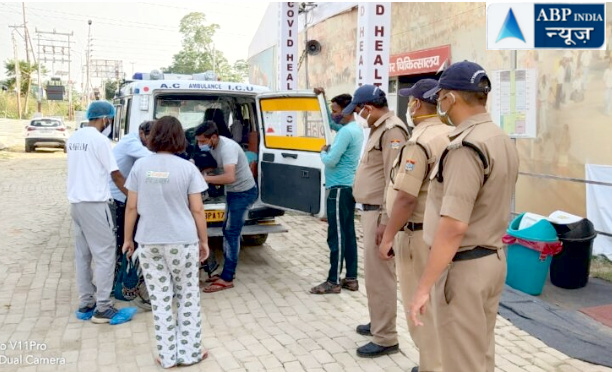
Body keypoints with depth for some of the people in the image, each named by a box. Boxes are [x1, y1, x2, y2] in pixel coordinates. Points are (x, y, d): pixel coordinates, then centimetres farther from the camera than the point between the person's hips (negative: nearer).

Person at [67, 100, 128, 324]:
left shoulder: (73, 138, 13)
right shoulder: (100, 140, -12)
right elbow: (116, 175, -9)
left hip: (75, 202, 9)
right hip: (94, 203, -9)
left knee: (82, 255, 13)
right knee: (105, 254, -3)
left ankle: (85, 305, 19)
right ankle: (102, 308, 0)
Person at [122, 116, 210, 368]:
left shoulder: (140, 165, -2)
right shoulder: (187, 168, -8)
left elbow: (132, 207, 1)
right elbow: (197, 210, -6)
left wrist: (128, 238, 12)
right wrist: (204, 241, 6)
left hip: (148, 242, 2)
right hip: (182, 241, -1)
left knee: (160, 300, 11)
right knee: (187, 296, 13)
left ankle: (168, 356, 19)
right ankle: (188, 353, 22)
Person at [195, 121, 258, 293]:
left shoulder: (227, 148, -30)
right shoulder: (213, 146, -1)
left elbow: (230, 177, -41)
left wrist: (204, 178, -34)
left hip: (244, 192, -10)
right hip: (233, 192, 10)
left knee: (232, 233, -9)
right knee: (227, 230, 15)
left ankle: (227, 279, -4)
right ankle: (227, 272, 26)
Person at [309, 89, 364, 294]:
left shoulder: (346, 132, -18)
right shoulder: (354, 128, 14)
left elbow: (330, 161, -22)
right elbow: (329, 122, 31)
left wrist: (323, 152, -1)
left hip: (339, 188, -10)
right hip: (348, 187, 10)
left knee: (337, 235, -5)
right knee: (348, 233, 11)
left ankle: (334, 281, 1)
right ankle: (351, 278, 16)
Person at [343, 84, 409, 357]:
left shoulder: (392, 130, -17)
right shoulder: (378, 129, 16)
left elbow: (394, 181, -22)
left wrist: (385, 221, -24)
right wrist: (373, 214, 20)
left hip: (380, 212, -11)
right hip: (372, 210, 11)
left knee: (379, 274, -5)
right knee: (374, 271, 18)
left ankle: (385, 339, 4)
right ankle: (378, 322, 32)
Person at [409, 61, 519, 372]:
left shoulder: (465, 147, -22)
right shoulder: (503, 141, 7)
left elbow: (454, 227, -27)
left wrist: (424, 286, -24)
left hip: (464, 267, -9)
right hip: (493, 259, 9)